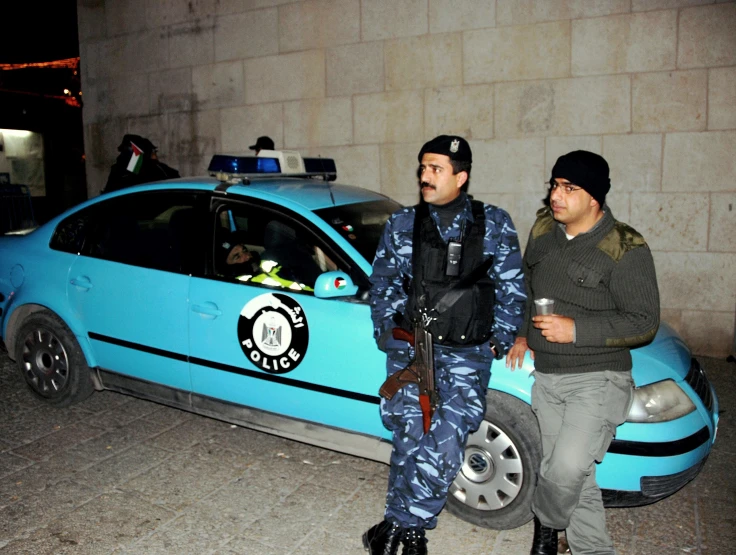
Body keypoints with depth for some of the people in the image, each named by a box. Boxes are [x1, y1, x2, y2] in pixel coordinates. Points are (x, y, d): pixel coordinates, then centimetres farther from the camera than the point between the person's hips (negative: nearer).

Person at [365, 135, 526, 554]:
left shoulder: (495, 224, 3)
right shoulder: (403, 224, 7)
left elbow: (512, 290, 6)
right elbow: (383, 282, 13)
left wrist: (500, 339, -1)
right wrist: (388, 327, 4)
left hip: (467, 352, -1)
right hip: (410, 347, 1)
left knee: (445, 445, -12)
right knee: (411, 440, 2)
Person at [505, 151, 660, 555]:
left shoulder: (625, 249, -14)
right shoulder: (544, 229, 4)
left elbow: (644, 323, -13)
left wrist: (576, 330, -22)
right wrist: (522, 333, 14)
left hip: (597, 379, -6)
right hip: (546, 376, 6)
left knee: (568, 467, -18)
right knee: (573, 475, 14)